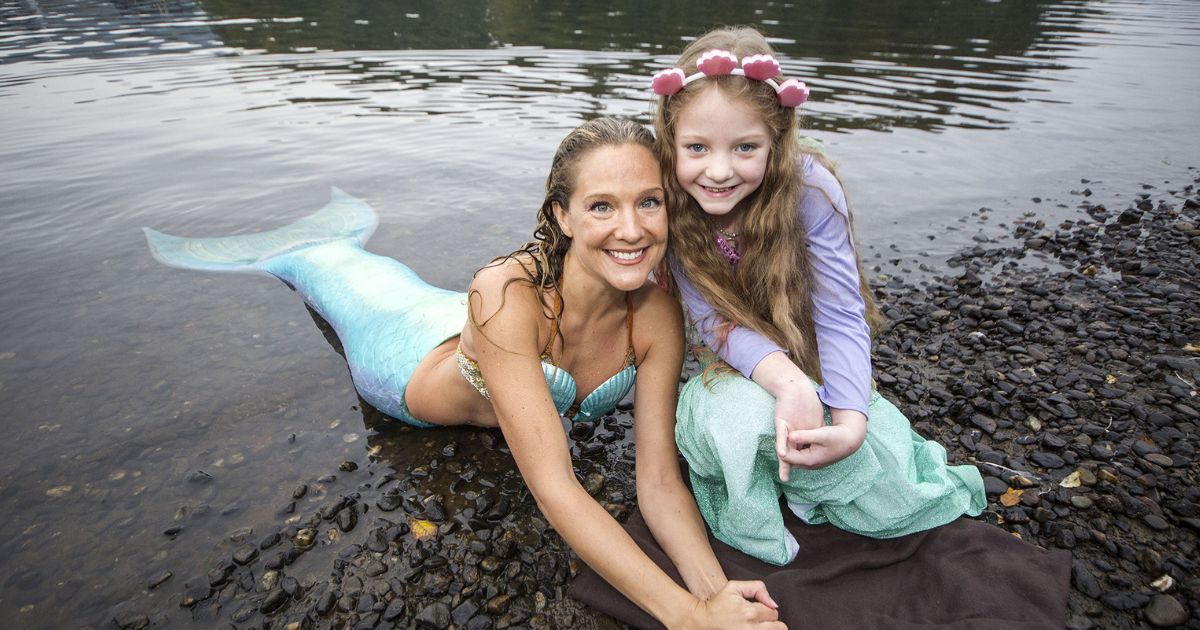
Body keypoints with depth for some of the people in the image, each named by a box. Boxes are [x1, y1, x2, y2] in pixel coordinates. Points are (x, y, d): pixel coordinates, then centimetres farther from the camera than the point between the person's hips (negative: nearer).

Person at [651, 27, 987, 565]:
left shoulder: (809, 189, -23)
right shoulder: (666, 205, -20)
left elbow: (841, 318, -22)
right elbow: (714, 320, -21)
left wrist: (852, 423, -37)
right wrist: (787, 382, -40)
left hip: (817, 375, 1)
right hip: (730, 376, -1)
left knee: (887, 508, -12)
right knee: (739, 413, -36)